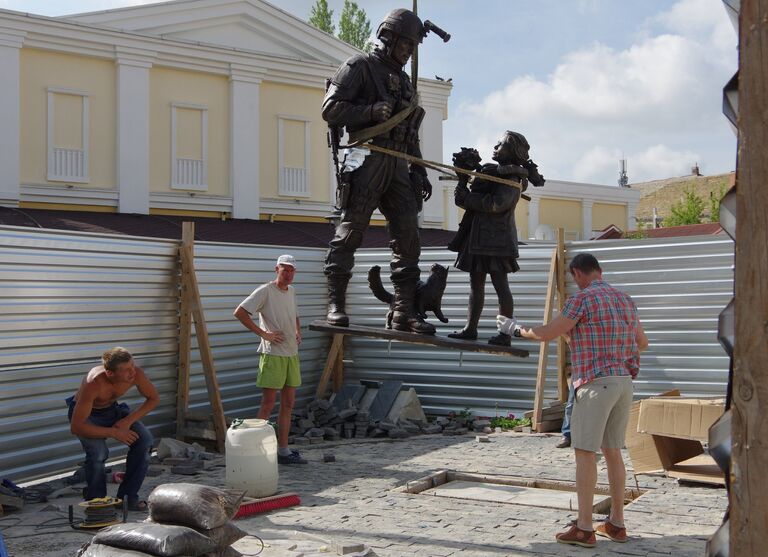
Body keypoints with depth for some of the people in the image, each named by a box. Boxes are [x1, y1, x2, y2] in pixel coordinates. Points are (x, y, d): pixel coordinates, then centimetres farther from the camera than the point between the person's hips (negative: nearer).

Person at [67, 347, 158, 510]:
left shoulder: (136, 373, -28)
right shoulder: (94, 384, -40)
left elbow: (153, 399, -8)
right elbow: (76, 427, -37)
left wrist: (129, 420, -19)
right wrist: (113, 432, -33)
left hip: (112, 409, 5)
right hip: (86, 413, -4)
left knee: (144, 439, -17)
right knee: (98, 451, -30)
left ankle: (127, 496, -2)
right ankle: (96, 501, -5)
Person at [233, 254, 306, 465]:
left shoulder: (291, 292, 15)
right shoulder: (265, 291, -9)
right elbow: (240, 312, -16)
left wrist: (298, 332, 12)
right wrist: (263, 333, -17)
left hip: (292, 354, 8)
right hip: (272, 354, -8)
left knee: (288, 404, 10)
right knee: (268, 404, -7)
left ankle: (283, 451, 16)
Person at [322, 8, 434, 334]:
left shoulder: (403, 81, 24)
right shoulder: (360, 67, 1)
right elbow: (331, 110, -9)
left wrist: (421, 173, 19)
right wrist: (372, 111, -18)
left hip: (397, 167, 7)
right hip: (367, 160, -7)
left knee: (408, 238, 1)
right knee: (350, 233, -6)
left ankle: (404, 312, 4)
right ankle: (335, 305, 0)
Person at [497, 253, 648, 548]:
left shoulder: (582, 299, -10)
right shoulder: (625, 299, 14)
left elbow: (547, 333, -9)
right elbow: (642, 342, 24)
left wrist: (517, 328, 9)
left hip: (595, 383, -8)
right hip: (623, 382, 8)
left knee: (585, 453, -3)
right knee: (612, 452, 14)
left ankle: (584, 528, -3)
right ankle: (616, 523, 17)